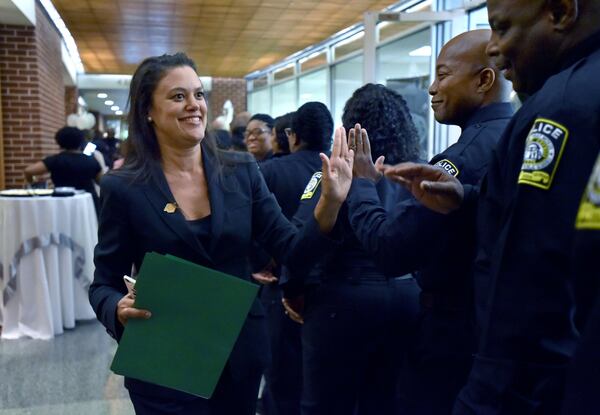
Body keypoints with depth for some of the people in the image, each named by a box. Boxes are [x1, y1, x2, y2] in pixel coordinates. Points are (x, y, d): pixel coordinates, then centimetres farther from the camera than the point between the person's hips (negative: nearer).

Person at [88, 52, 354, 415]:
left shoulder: (242, 171, -2)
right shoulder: (124, 188, -9)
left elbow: (293, 250, -5)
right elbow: (104, 285, -3)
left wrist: (330, 201, -20)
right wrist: (120, 310, -24)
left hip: (241, 358, 3)